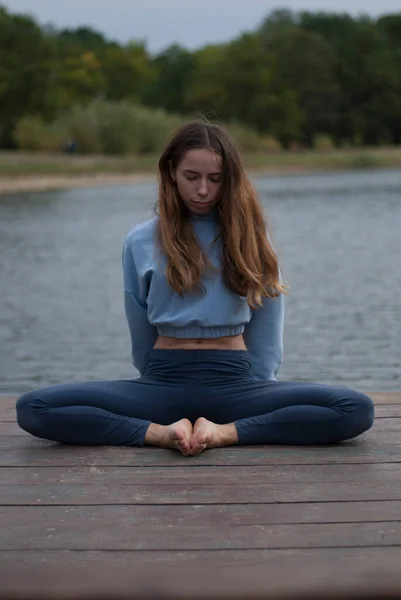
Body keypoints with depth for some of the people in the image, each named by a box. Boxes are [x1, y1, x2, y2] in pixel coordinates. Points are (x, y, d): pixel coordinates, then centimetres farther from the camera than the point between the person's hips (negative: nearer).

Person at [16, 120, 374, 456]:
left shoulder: (249, 235, 6)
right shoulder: (141, 242, 4)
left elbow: (266, 335, 8)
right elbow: (142, 341, 10)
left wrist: (259, 397, 5)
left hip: (235, 384, 0)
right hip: (162, 384, 0)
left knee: (357, 410, -25)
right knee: (33, 409, -22)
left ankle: (223, 433, -23)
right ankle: (161, 432, -24)